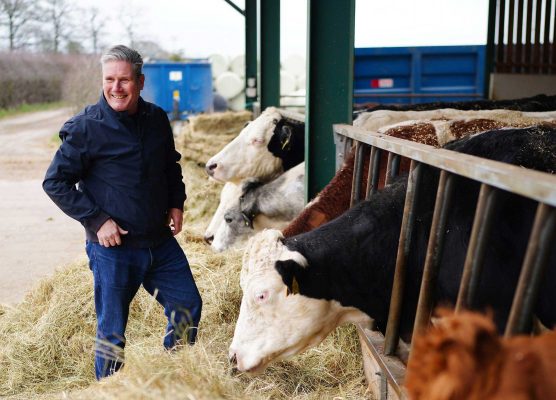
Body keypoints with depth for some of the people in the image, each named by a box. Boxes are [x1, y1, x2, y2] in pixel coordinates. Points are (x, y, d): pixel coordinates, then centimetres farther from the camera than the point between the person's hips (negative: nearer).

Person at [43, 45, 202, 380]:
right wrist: (97, 220, -15)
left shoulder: (157, 119, 3)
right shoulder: (86, 127, -12)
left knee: (188, 305, 13)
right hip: (113, 247, -5)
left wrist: (176, 203, 7)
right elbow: (55, 182, -8)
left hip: (161, 241, 5)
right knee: (112, 331, 6)